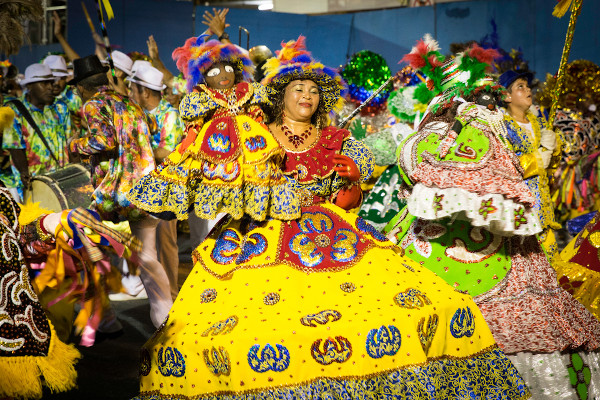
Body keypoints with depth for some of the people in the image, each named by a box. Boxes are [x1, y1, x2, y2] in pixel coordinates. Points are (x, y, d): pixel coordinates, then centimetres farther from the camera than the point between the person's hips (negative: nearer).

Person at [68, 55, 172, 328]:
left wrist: (76, 145, -1)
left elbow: (104, 139, -16)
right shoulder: (131, 104, 20)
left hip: (115, 192, -6)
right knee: (146, 257, 8)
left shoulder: (94, 104, -1)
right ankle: (165, 318, 6)